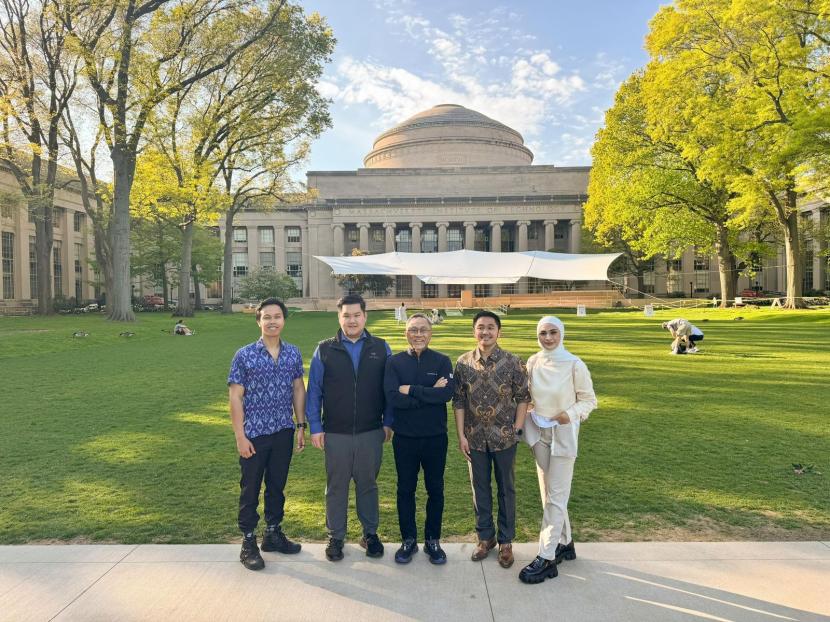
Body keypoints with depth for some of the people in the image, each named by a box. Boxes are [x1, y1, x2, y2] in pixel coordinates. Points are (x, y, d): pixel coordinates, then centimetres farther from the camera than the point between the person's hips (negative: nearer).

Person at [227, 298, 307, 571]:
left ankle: (273, 533, 34)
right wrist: (240, 436, -11)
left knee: (277, 485, 16)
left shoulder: (293, 353, 1)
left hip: (284, 432, 3)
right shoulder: (244, 355, -9)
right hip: (254, 433, -3)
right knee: (250, 488, 9)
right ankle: (248, 542, 24)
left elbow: (298, 389, 8)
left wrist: (301, 426, 6)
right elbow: (235, 396, -8)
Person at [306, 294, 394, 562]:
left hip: (371, 432, 0)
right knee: (336, 486, 12)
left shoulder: (381, 348, 0)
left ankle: (370, 534, 31)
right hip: (335, 433, 0)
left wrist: (388, 422, 0)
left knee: (367, 484, 14)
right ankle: (336, 537, 29)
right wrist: (315, 427, -3)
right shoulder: (324, 350, -1)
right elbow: (314, 390, 1)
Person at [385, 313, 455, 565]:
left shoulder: (442, 361, -2)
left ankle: (433, 540, 29)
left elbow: (447, 393, -18)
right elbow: (392, 396, -17)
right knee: (405, 489, 12)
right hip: (404, 438, 0)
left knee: (435, 489, 12)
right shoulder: (394, 362, -2)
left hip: (435, 437, 0)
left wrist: (411, 390, -19)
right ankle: (408, 540, 29)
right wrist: (429, 393, -19)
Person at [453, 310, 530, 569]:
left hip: (504, 438, -1)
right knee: (480, 488, 14)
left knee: (506, 489, 12)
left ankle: (506, 541, 28)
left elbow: (522, 398, -3)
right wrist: (461, 435, -2)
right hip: (475, 438, 2)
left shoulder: (513, 362, -8)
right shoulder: (463, 362, -3)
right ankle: (485, 536, 32)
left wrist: (517, 430, -8)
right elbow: (458, 401, 0)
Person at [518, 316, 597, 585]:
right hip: (539, 432, 5)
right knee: (549, 493, 15)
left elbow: (589, 400, -5)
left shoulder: (574, 364, -13)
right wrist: (524, 418, -4)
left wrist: (570, 414, -20)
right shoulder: (532, 362, -1)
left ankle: (546, 558, 6)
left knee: (555, 496, -1)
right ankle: (564, 543, 33)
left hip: (563, 433, -5)